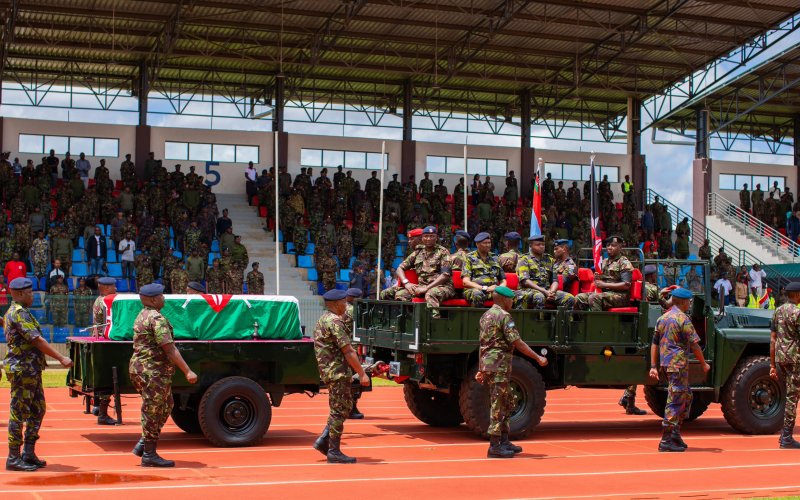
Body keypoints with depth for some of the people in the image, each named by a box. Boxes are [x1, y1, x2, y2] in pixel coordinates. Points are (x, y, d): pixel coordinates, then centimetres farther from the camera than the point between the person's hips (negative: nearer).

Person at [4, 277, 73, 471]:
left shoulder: (13, 312, 17)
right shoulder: (19, 313, -15)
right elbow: (37, 340, -21)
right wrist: (61, 358, -20)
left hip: (31, 371, 10)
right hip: (22, 369, -10)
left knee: (37, 411, 13)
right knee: (19, 413, -4)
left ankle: (29, 454, 17)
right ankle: (13, 458, 1)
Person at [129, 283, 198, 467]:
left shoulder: (142, 316, 14)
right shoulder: (157, 319, -17)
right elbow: (169, 349, -22)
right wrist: (187, 371, -21)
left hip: (139, 367, 10)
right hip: (153, 371, -10)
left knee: (164, 408, 18)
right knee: (154, 411, -2)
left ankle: (143, 444, 18)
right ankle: (149, 454, 4)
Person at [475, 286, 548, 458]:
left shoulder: (486, 316, 16)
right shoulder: (504, 316, -12)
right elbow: (517, 343, -18)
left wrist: (481, 369, 22)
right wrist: (538, 358, -13)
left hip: (487, 365, 9)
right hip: (499, 365, -9)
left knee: (508, 402, 17)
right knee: (498, 405, -5)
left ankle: (504, 441, 20)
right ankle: (495, 446, -4)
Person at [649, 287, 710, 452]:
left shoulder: (662, 318, 13)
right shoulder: (683, 319, -11)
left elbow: (654, 344, 12)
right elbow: (694, 345, -11)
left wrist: (653, 366, 12)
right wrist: (704, 364, 0)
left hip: (665, 363, 9)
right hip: (678, 364, -8)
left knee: (686, 396, 19)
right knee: (675, 401, -5)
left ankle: (675, 434, 18)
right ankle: (666, 441, -5)